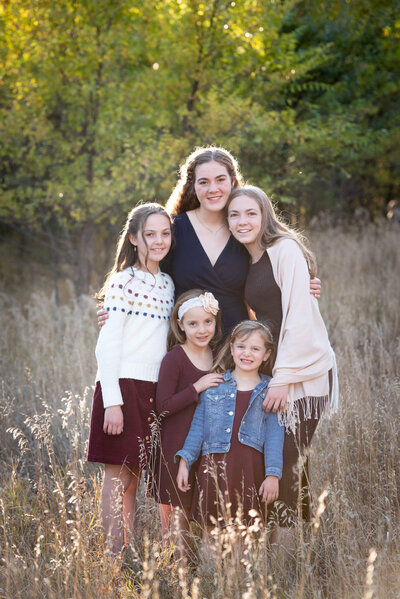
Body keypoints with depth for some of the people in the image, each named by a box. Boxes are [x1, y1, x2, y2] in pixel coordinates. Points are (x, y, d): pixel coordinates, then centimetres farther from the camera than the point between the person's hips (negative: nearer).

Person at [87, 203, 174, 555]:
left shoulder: (167, 285, 14)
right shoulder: (123, 282, -6)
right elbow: (107, 346, -9)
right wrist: (112, 402, -15)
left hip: (155, 390, 6)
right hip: (123, 386, -6)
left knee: (135, 478, 8)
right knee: (118, 477, -4)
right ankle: (115, 560, 0)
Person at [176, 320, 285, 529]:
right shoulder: (213, 385, 12)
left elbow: (274, 435, 3)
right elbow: (198, 426, 13)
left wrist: (273, 475, -5)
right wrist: (184, 462, 5)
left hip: (250, 469, -1)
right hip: (214, 468, 1)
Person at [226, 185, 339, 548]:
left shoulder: (285, 250, -10)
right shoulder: (246, 262, 14)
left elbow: (299, 318, -16)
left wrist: (283, 379, -18)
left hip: (305, 371, -7)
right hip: (272, 369, 7)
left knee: (289, 455, -8)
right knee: (282, 456, 5)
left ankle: (284, 539, -2)